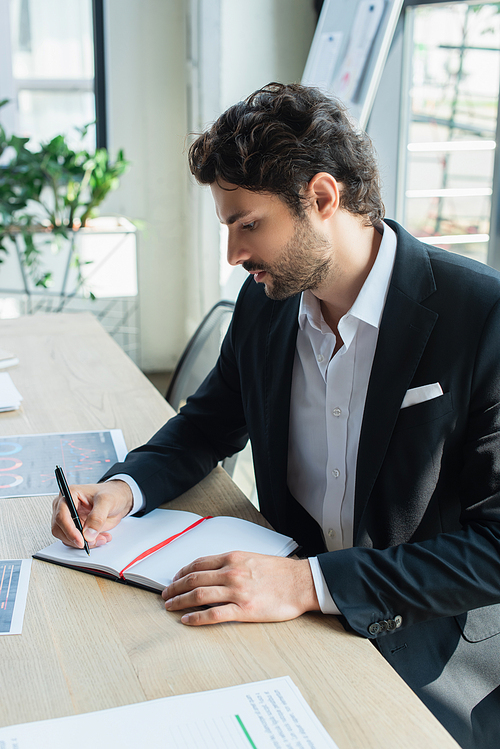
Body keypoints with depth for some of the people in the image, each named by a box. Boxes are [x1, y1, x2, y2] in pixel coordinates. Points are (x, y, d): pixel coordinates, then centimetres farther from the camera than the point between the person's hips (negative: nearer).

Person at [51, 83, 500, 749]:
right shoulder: (266, 301, 0)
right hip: (298, 618, 5)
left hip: (434, 656, -4)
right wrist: (123, 487, -6)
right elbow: (210, 423, 15)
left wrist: (310, 582, -29)